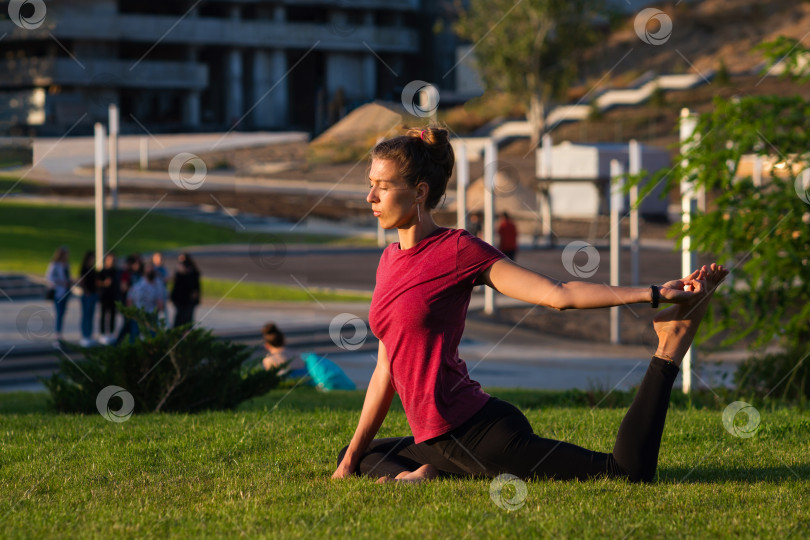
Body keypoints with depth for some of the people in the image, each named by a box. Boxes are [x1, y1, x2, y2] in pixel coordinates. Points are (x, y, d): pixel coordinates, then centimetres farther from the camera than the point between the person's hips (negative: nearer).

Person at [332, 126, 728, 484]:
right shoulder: (390, 259, 12)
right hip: (437, 442, 8)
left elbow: (557, 294, -12)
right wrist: (352, 457, 16)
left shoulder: (457, 249, -11)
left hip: (478, 432, -8)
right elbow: (387, 371, 16)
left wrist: (654, 295, -19)